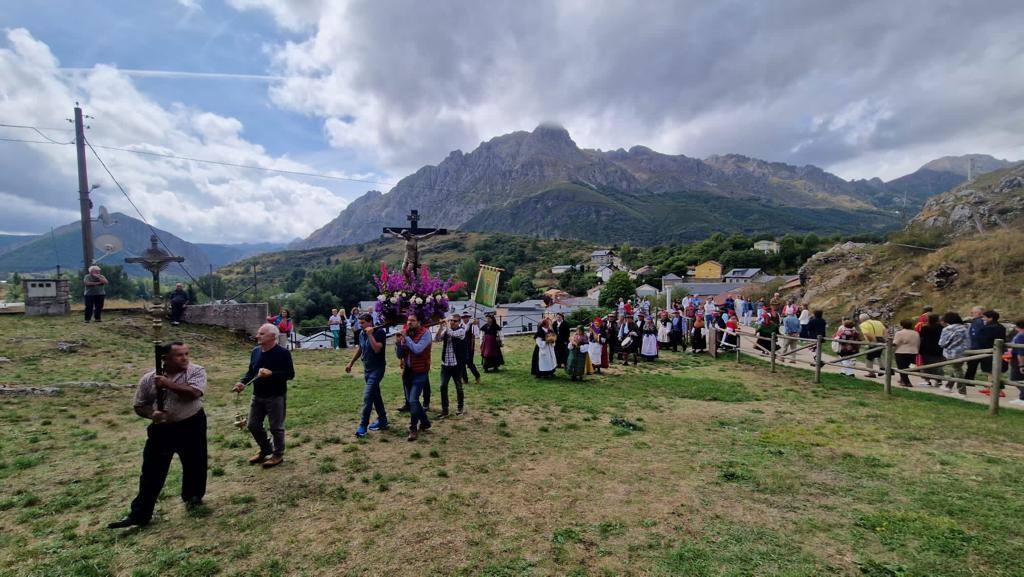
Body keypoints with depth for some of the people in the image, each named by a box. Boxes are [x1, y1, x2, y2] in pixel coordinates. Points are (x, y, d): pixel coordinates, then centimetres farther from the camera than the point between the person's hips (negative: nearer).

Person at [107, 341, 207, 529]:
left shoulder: (196, 371, -11)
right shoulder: (149, 378, -3)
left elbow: (193, 393, -27)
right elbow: (138, 406, 4)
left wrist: (168, 383, -27)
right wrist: (151, 414, -16)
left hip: (191, 426, -1)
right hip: (161, 429, 2)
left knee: (194, 466, 12)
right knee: (151, 472, 6)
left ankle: (193, 498, 36)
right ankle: (139, 515, 18)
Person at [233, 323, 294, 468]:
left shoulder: (283, 353, -15)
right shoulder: (255, 351, 5)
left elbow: (290, 374, -17)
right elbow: (251, 372, 14)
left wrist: (271, 373, -29)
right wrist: (242, 382, -5)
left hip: (276, 397, -7)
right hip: (257, 396, 7)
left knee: (276, 427, 5)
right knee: (253, 425, 15)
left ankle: (278, 454, 24)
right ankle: (266, 450, 36)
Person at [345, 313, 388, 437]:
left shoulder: (380, 332, -16)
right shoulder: (362, 334, 5)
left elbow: (377, 349, -27)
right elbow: (359, 349, 20)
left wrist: (370, 334, -26)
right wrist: (351, 363, 25)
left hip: (377, 369, -7)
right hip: (367, 369, 7)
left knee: (367, 397, -12)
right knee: (375, 395, 15)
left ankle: (363, 426, -5)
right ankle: (382, 420, 26)